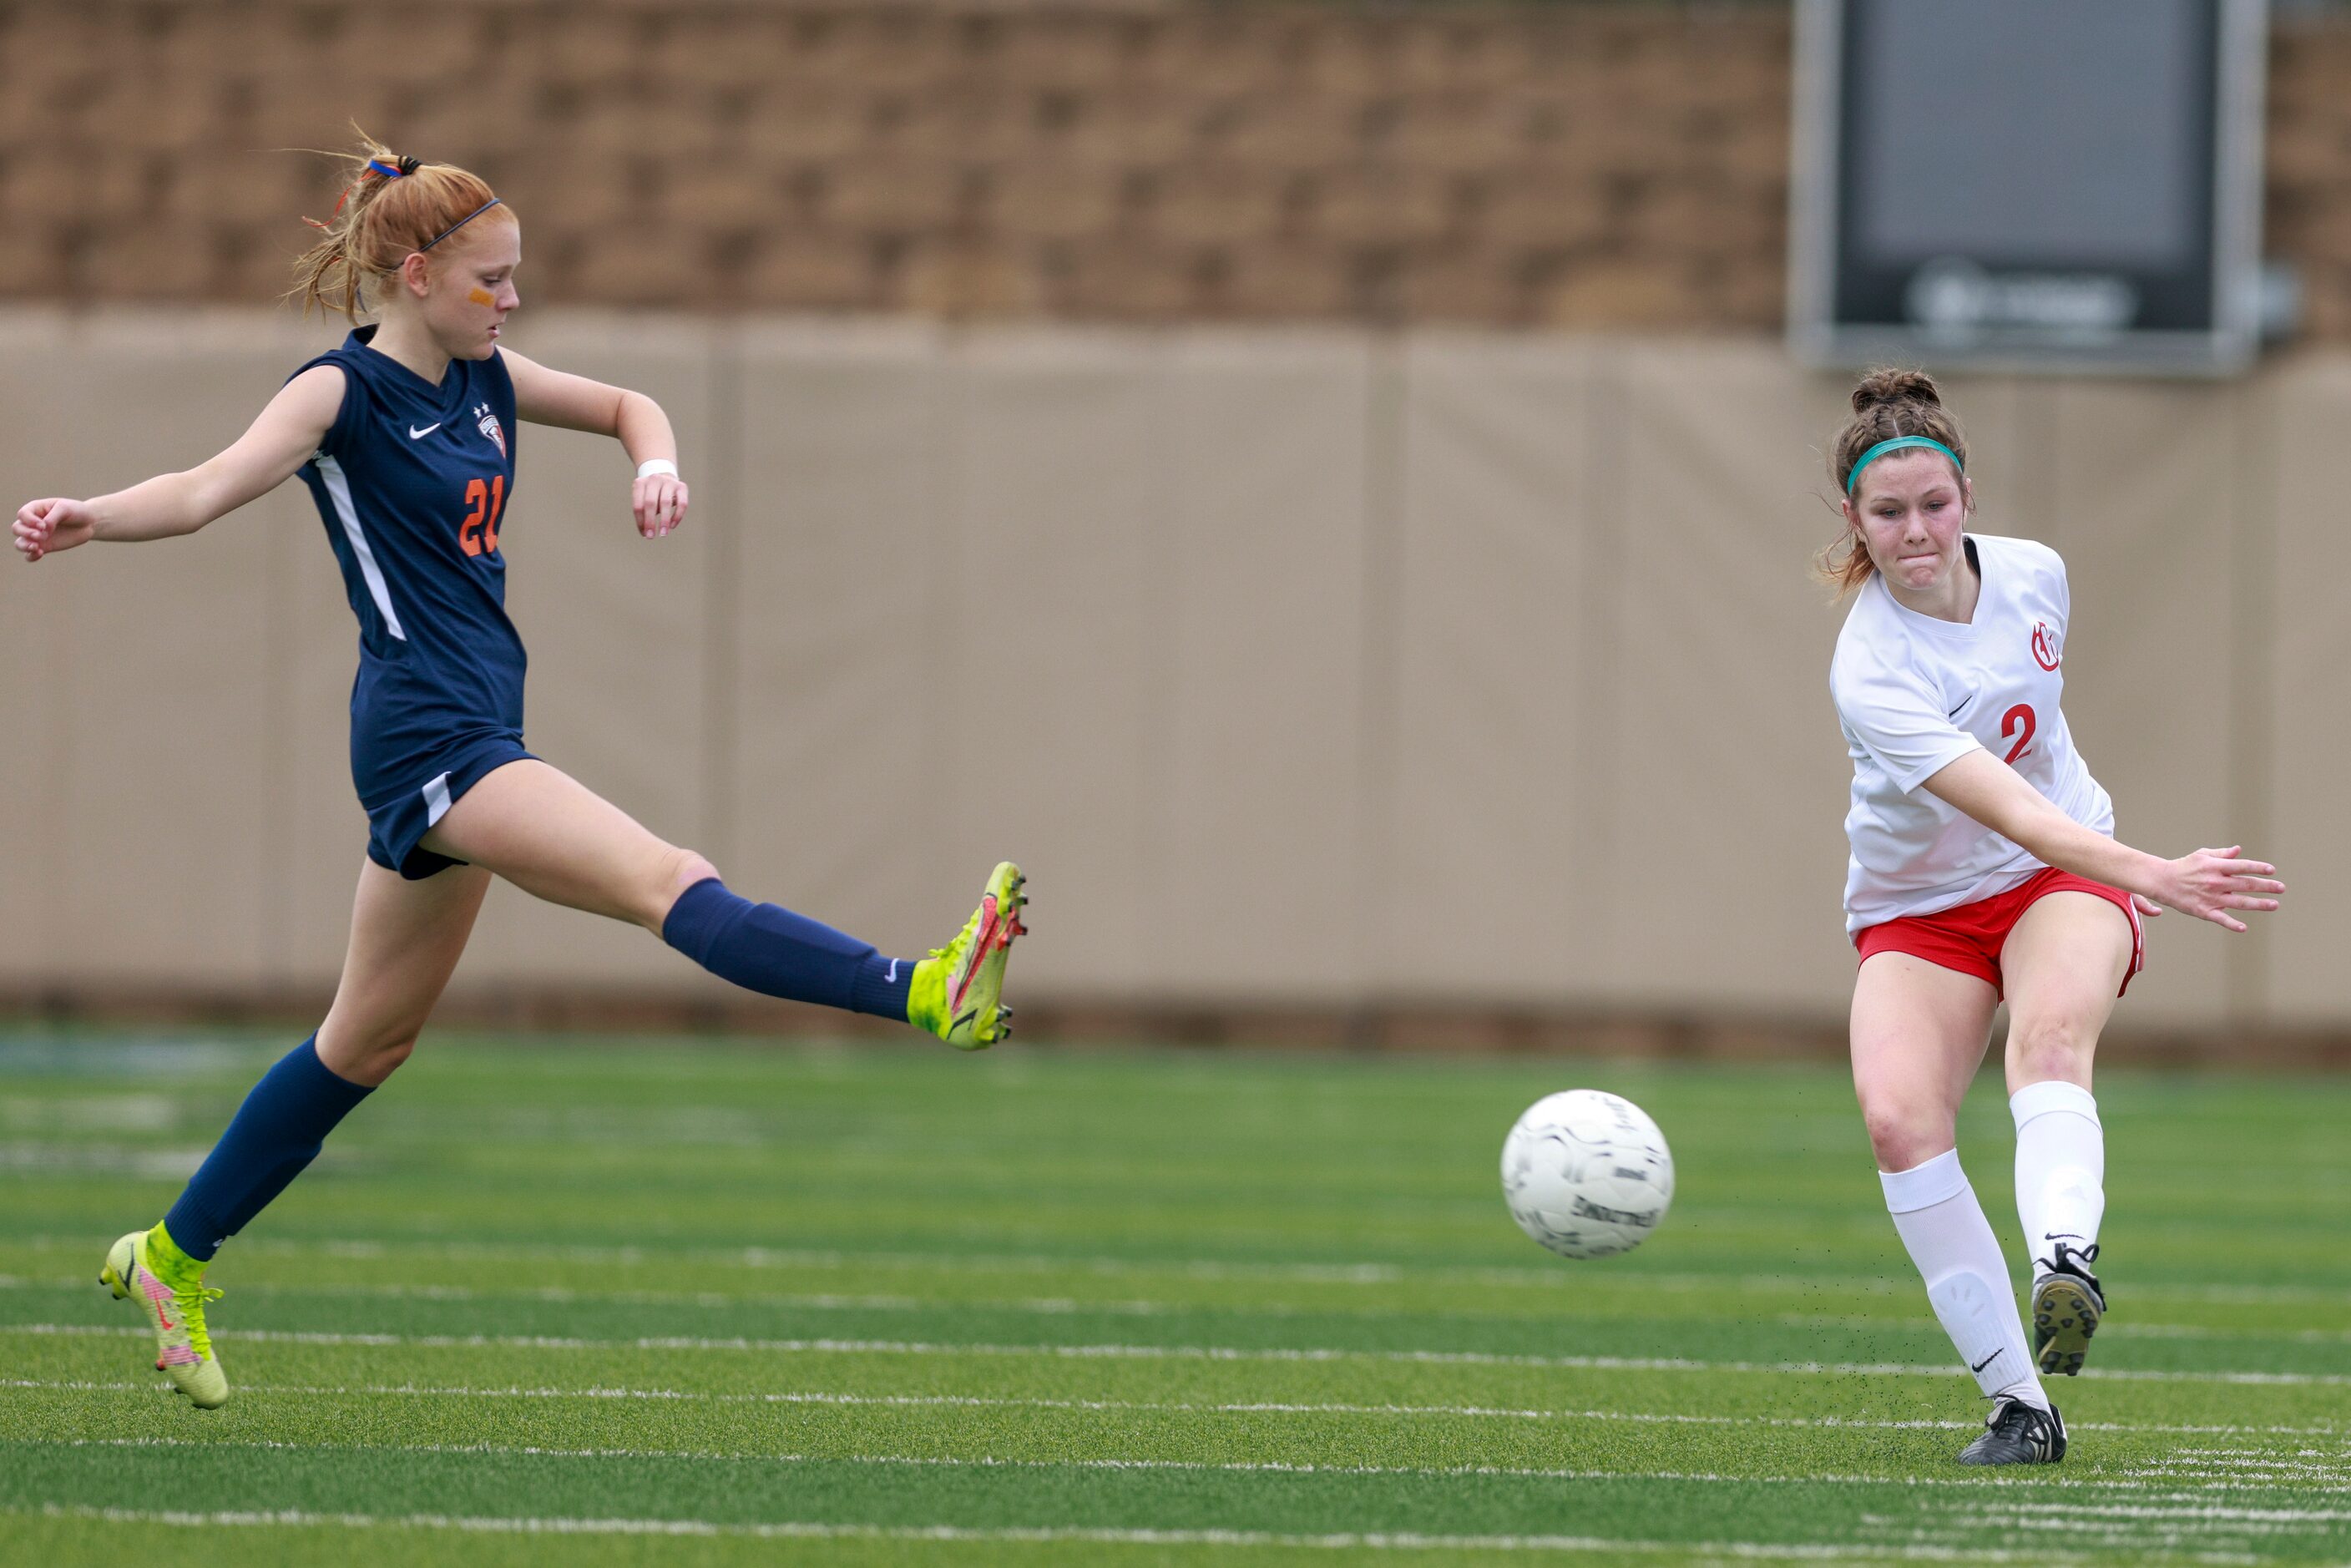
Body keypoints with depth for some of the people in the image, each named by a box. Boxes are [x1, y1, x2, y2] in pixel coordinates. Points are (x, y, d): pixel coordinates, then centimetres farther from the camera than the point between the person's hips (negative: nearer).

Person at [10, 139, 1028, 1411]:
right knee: (669, 884, -24)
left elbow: (627, 407, 27)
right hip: (426, 729, -10)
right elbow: (212, 487, -22)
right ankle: (929, 995, -39)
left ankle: (175, 1256, 25)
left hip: (474, 735, 10)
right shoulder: (343, 392, -8)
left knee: (370, 1040, 16)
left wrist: (658, 466, 4)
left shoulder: (479, 379, 14)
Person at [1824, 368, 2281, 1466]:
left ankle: (2065, 1261, -59)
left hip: (2066, 878, 2)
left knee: (2051, 1030, -33)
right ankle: (2020, 1405, -23)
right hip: (1917, 910, -2)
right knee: (1899, 1119, -27)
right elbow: (2005, 811, -37)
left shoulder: (2033, 575, -6)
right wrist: (2150, 877, -50)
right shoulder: (1872, 675, -25)